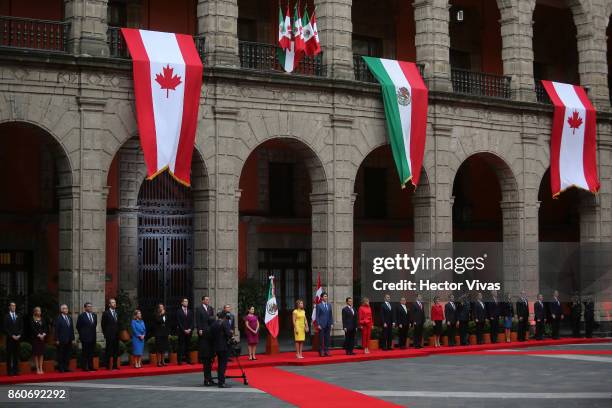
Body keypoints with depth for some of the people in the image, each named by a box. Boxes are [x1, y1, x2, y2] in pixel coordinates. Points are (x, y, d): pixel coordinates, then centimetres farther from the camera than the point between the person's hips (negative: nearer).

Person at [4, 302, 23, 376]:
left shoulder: (18, 316, 13)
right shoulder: (6, 316, 0)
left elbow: (21, 327, 11)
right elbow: (5, 328, -6)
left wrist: (19, 335, -4)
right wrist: (12, 336, -12)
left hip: (17, 338, 3)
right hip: (9, 339, -3)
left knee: (16, 355, 3)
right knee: (9, 355, -3)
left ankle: (16, 370, 4)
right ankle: (10, 371, -3)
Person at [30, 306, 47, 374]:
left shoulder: (42, 320, 12)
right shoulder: (32, 320, -3)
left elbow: (45, 328, 6)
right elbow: (33, 329, -11)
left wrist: (43, 334, -9)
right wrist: (39, 335, -17)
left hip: (42, 338, 4)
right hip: (35, 338, -4)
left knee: (41, 353, 3)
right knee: (36, 353, -3)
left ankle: (41, 368, 5)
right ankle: (37, 369, -1)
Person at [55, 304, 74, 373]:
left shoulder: (69, 318, 14)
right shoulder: (58, 319, -5)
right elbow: (57, 330, -8)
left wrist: (73, 338, 10)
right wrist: (57, 340, -12)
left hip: (69, 340, 6)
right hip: (61, 340, -6)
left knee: (67, 354, 7)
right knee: (61, 354, -1)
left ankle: (66, 368, 12)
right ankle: (61, 368, 4)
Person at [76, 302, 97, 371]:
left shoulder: (94, 315, 11)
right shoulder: (81, 316, -6)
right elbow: (78, 326, -1)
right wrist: (82, 334, 2)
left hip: (93, 337, 6)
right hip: (85, 337, -5)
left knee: (91, 353, 7)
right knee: (85, 353, -3)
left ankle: (91, 367, 12)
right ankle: (84, 367, 0)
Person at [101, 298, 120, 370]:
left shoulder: (117, 313, 14)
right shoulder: (106, 313, -2)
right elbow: (103, 325, -2)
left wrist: (118, 333, 9)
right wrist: (105, 335, -5)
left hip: (116, 335, 5)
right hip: (109, 336, -5)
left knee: (116, 351, 6)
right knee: (108, 351, -3)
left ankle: (115, 366, 10)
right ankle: (107, 366, 1)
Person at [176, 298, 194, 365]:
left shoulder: (190, 312, 14)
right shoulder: (178, 311, 0)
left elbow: (192, 322, 10)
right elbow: (179, 322, -5)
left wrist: (190, 329, -6)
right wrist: (184, 330, -11)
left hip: (189, 331, 4)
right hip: (181, 332, -4)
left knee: (187, 346, 3)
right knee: (181, 346, -5)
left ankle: (188, 359, 4)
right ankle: (180, 360, -5)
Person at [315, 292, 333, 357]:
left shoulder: (329, 305, 13)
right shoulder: (319, 306, -2)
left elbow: (331, 315, 14)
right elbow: (317, 316, -4)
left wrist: (332, 324, 6)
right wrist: (318, 324, -11)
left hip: (328, 325, 5)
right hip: (321, 325, -5)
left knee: (327, 339, 5)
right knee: (321, 339, -2)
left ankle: (326, 351, 9)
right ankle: (321, 352, 1)